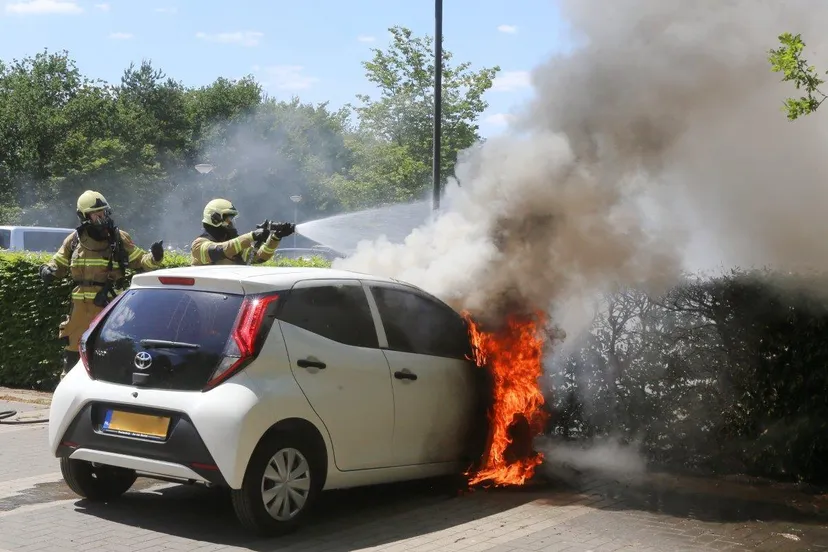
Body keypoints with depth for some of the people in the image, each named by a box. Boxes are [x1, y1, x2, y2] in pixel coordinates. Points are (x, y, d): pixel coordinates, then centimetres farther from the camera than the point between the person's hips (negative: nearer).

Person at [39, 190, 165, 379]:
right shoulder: (75, 240, 7)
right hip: (82, 304, 2)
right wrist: (48, 270, -4)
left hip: (109, 304, -2)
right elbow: (59, 263, 17)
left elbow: (140, 261, 5)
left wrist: (153, 258, -16)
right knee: (73, 345, 8)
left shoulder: (119, 238, 1)